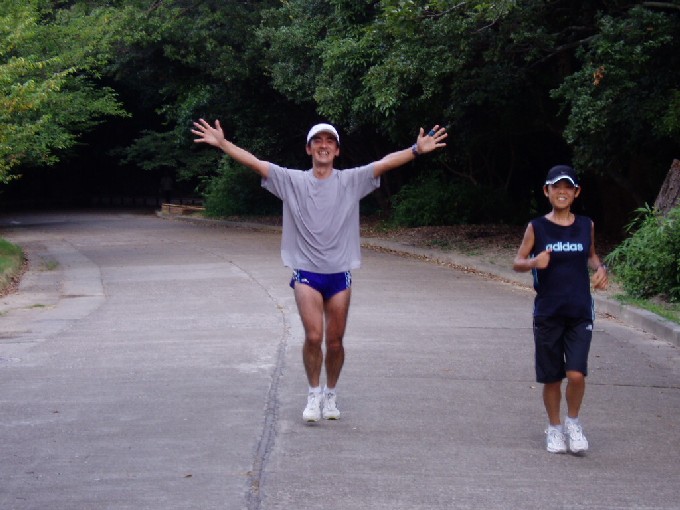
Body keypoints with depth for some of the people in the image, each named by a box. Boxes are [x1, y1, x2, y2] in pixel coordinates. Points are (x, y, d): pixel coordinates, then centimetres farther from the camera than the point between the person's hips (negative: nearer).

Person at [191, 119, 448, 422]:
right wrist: (222, 144, -14)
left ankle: (331, 394, 27)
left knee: (335, 341, 7)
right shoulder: (292, 181, 2)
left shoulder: (351, 181, 2)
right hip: (306, 273, -1)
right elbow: (254, 162, -4)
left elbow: (386, 163, -8)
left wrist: (417, 150, -21)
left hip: (340, 274, 1)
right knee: (313, 336, -12)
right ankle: (314, 394, 9)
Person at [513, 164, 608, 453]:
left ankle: (573, 422, 15)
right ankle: (554, 427, 27)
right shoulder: (537, 227, -3)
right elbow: (517, 262, 3)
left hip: (580, 313, 1)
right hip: (548, 313, -1)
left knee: (576, 374, -11)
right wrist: (534, 262, -19)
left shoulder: (586, 226, 3)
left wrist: (600, 268, -1)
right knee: (551, 377, 6)